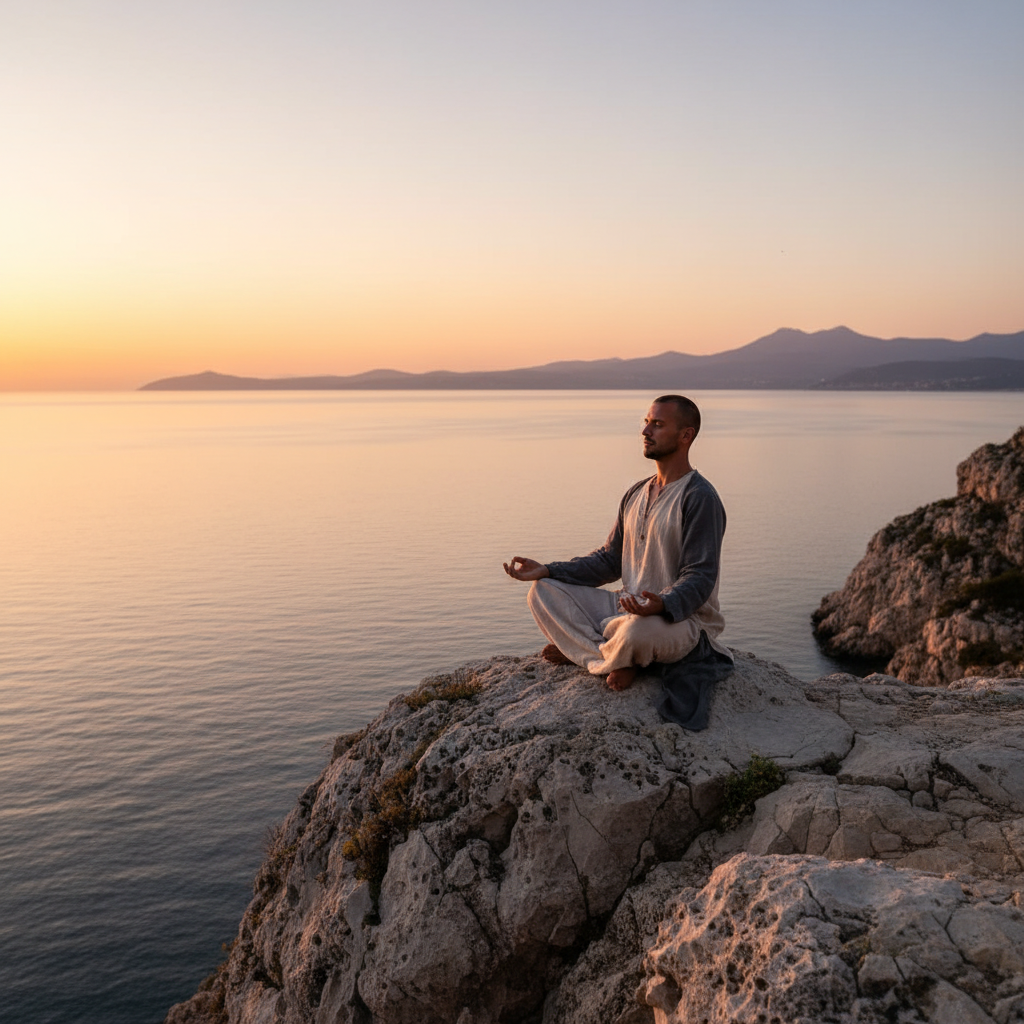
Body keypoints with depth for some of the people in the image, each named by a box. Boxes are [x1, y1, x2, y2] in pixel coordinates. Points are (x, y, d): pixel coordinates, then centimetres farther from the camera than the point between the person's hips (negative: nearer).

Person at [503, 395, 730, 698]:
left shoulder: (700, 498, -12)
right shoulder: (636, 494, 13)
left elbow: (700, 578, -18)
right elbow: (609, 560, 16)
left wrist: (662, 604, -40)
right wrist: (547, 570, 5)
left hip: (682, 617, -8)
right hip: (630, 607, 8)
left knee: (637, 629, -42)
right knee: (543, 591, -4)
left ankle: (583, 650, -8)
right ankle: (614, 660, -16)